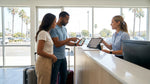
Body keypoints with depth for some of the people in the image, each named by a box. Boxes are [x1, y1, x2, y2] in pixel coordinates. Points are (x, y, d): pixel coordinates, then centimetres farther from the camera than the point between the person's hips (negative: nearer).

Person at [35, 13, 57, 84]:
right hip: (43, 63, -9)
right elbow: (39, 52, -20)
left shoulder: (47, 33, 13)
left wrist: (52, 56, 4)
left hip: (48, 62, 9)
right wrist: (52, 56, -12)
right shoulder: (43, 33, -16)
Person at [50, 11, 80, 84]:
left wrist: (75, 44, 0)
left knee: (64, 76, 18)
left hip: (63, 57, 8)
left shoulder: (64, 29, 11)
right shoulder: (54, 29, -16)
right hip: (56, 58, -8)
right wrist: (70, 39, -20)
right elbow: (57, 44, -22)